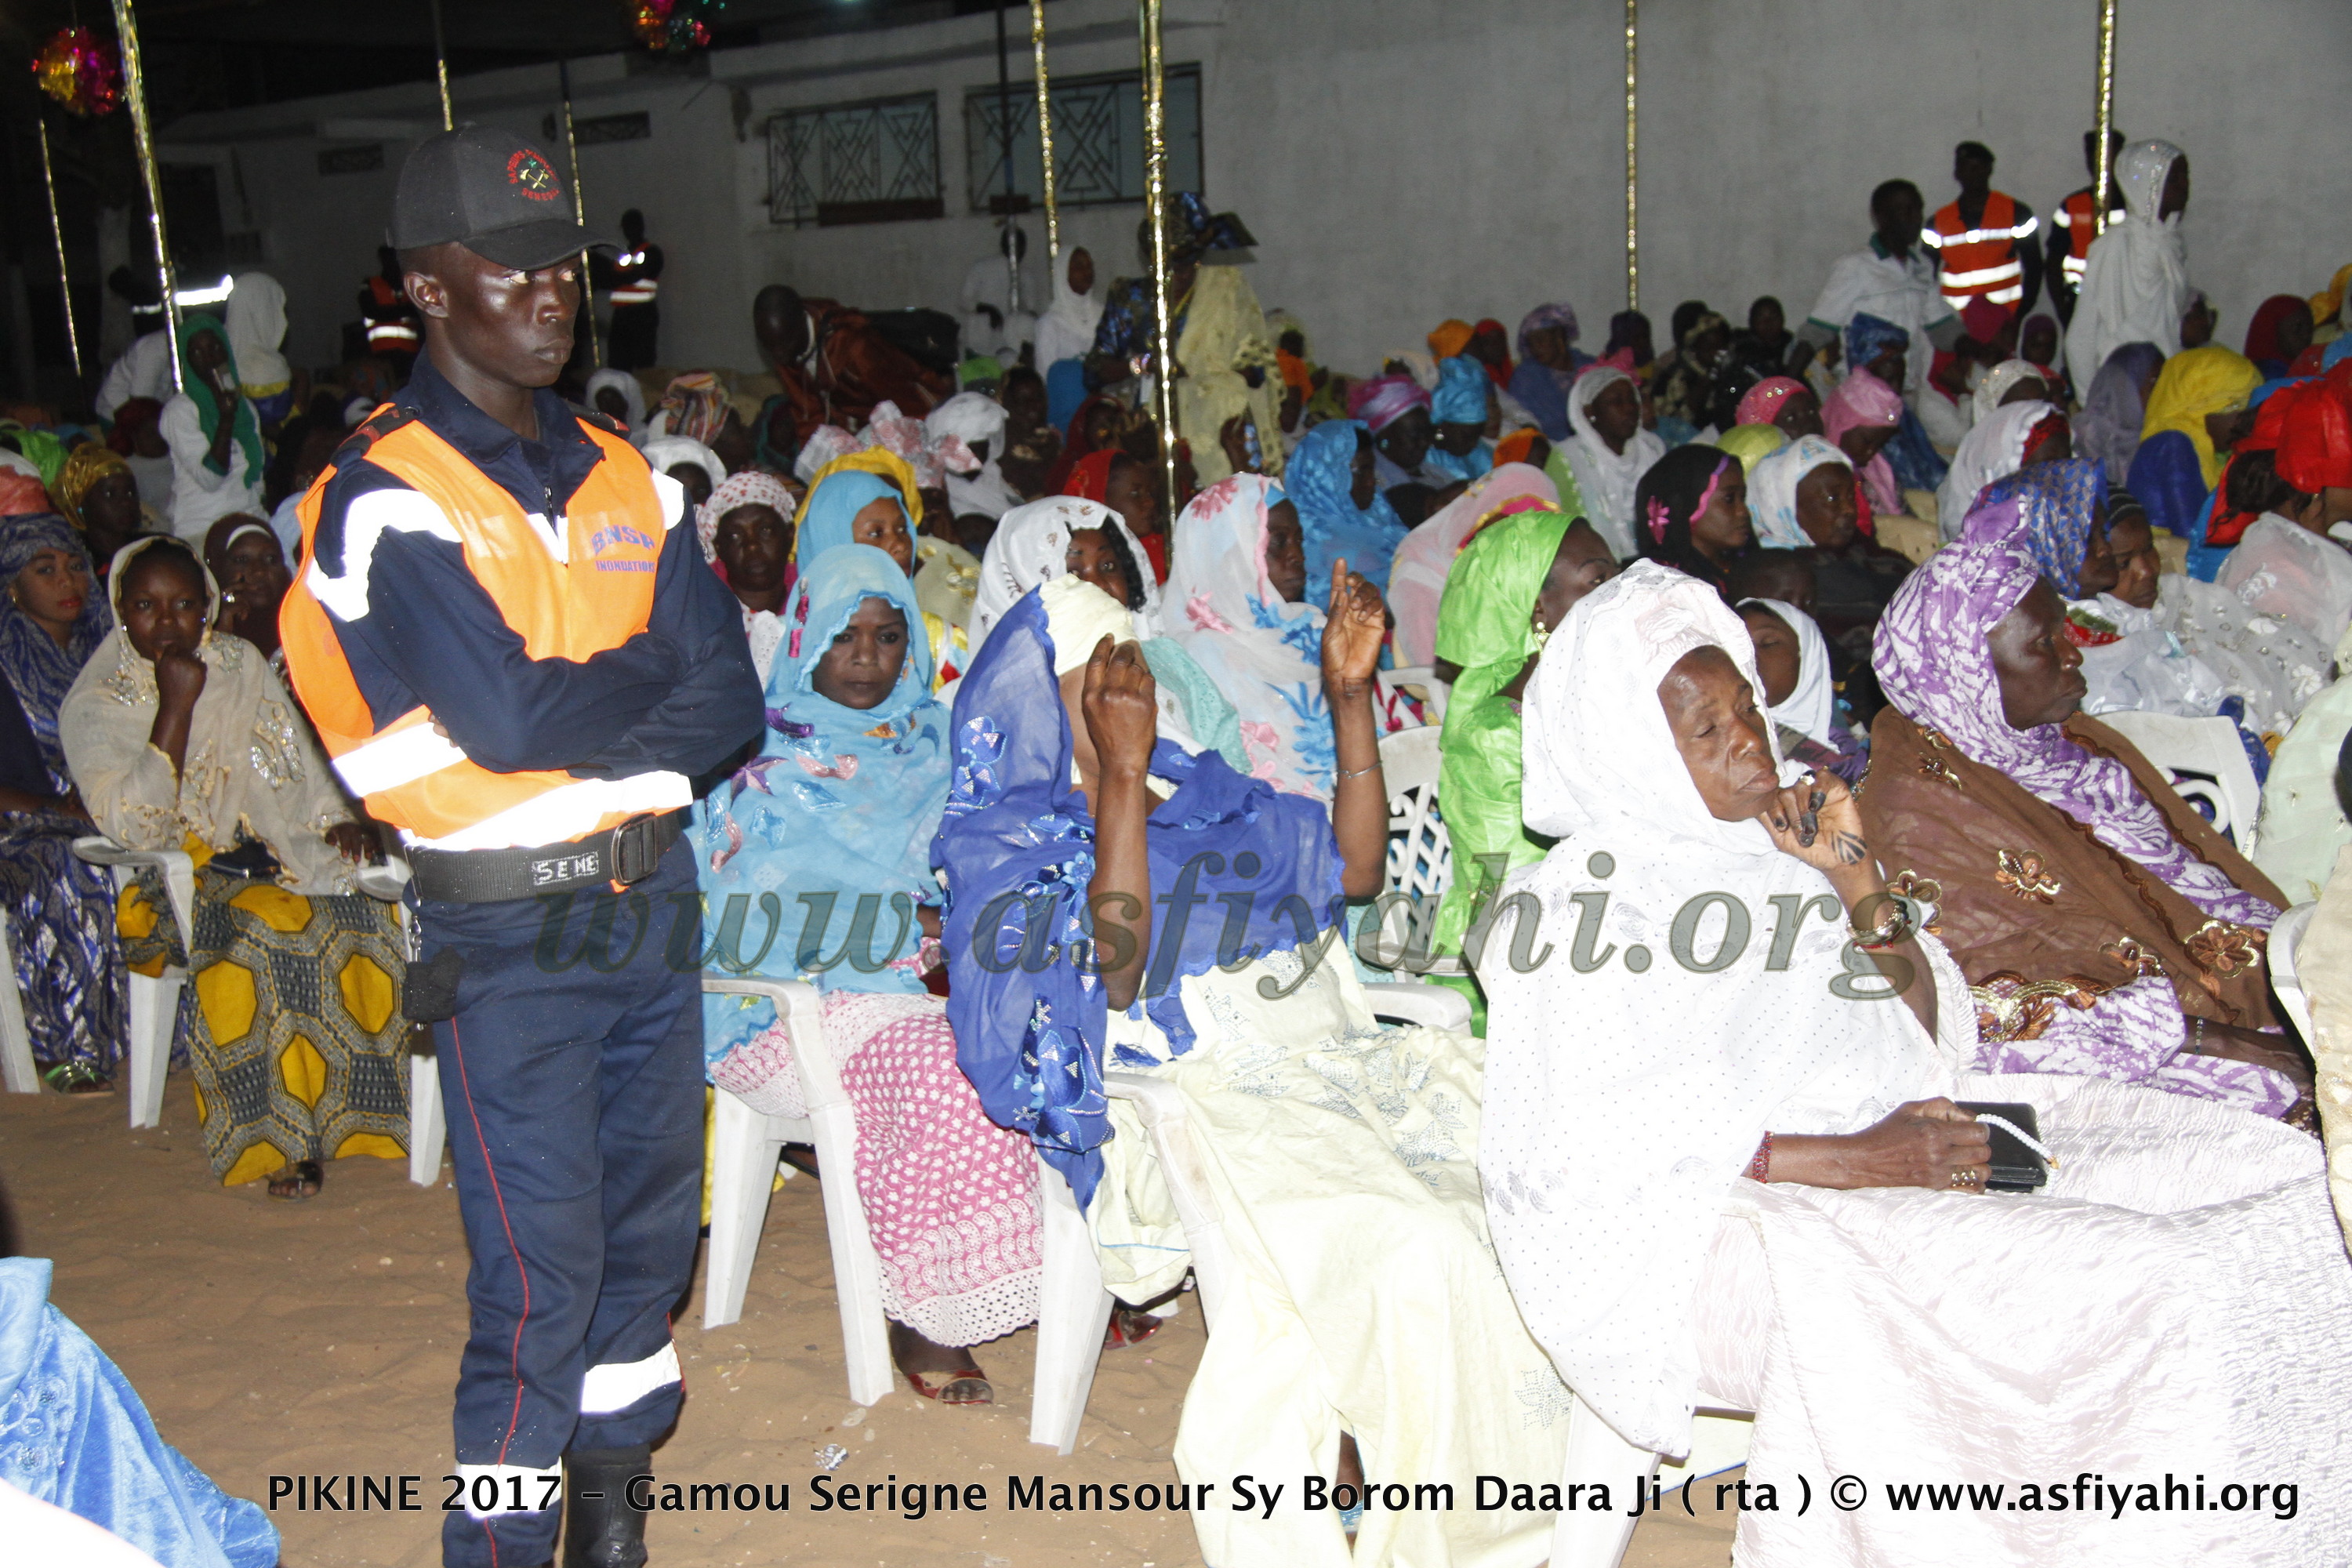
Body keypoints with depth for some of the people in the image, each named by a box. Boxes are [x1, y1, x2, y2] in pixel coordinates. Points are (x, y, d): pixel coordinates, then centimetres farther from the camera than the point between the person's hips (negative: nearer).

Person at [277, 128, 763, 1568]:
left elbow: (729, 705, 1)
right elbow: (504, 719, -21)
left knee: (650, 1218, 16)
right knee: (541, 1261, -2)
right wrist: (648, 662, -5)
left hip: (650, 892, 6)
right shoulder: (380, 501, -9)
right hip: (506, 926, -6)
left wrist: (571, 708, -15)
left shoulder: (626, 480, 9)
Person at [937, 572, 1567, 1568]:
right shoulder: (1005, 845, 3)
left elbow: (1357, 867, 21)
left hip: (1344, 1063, 7)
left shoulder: (1203, 795, 23)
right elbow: (1111, 978, -15)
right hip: (1210, 1103, -7)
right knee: (1417, 1258, -31)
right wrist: (1121, 775, -17)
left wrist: (1349, 697, 13)